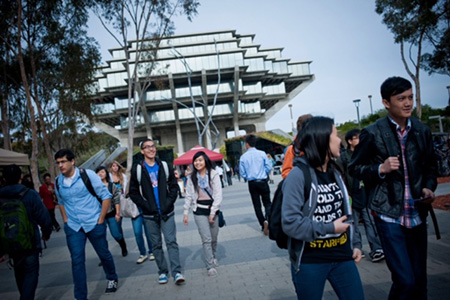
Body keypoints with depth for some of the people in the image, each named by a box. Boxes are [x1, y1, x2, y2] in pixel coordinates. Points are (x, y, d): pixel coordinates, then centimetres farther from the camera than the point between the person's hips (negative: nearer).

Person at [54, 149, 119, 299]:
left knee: (104, 254, 12)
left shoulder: (88, 175, -12)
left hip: (94, 224, -3)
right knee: (77, 261, -1)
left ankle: (112, 279, 39)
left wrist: (101, 220, -9)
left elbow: (106, 196, -8)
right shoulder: (58, 182, 2)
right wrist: (65, 220, 8)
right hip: (73, 227, 3)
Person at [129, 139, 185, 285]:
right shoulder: (137, 169, 0)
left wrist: (169, 202, -7)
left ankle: (176, 272, -1)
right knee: (156, 244, 9)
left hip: (167, 212, 0)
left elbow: (174, 186, 7)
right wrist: (146, 205, -9)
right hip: (150, 214, 0)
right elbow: (133, 192, 1)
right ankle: (163, 272, 20)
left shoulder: (164, 166, 4)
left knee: (171, 241, -4)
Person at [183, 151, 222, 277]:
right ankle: (210, 266, 2)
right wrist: (186, 213, 4)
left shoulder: (213, 175, -3)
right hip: (199, 211, 0)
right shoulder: (192, 178, 4)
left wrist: (213, 212, -11)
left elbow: (218, 194, -7)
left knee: (214, 238, 9)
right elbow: (188, 196, 8)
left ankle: (213, 257, 37)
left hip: (213, 209, 0)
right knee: (206, 239, -7)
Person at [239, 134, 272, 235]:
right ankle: (267, 220, -18)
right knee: (267, 203, 8)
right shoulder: (262, 154, -6)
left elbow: (242, 172, -1)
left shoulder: (243, 157, -5)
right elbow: (269, 167, -2)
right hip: (263, 182, 0)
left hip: (252, 183, 1)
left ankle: (263, 225, 10)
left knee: (257, 205, 11)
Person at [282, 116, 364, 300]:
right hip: (309, 262, -6)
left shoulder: (334, 172, 6)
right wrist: (329, 228, -20)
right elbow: (290, 223, -23)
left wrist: (355, 243, 10)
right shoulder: (299, 175, -18)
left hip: (341, 256, 6)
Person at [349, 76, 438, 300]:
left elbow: (430, 167, 18)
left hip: (417, 214, 5)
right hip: (389, 215, -5)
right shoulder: (372, 134, -7)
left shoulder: (422, 131, 7)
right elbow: (354, 168, 0)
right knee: (405, 281, -7)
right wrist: (381, 169, -17)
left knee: (420, 281, 13)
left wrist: (429, 187, -1)